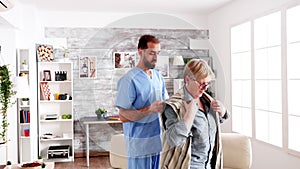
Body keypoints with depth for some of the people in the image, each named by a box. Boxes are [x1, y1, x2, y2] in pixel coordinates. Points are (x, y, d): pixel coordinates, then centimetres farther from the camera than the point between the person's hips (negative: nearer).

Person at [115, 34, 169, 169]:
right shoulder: (129, 80, -14)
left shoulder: (158, 76, 8)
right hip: (139, 143, -6)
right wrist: (150, 109, -25)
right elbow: (123, 116, -17)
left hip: (159, 140, 6)